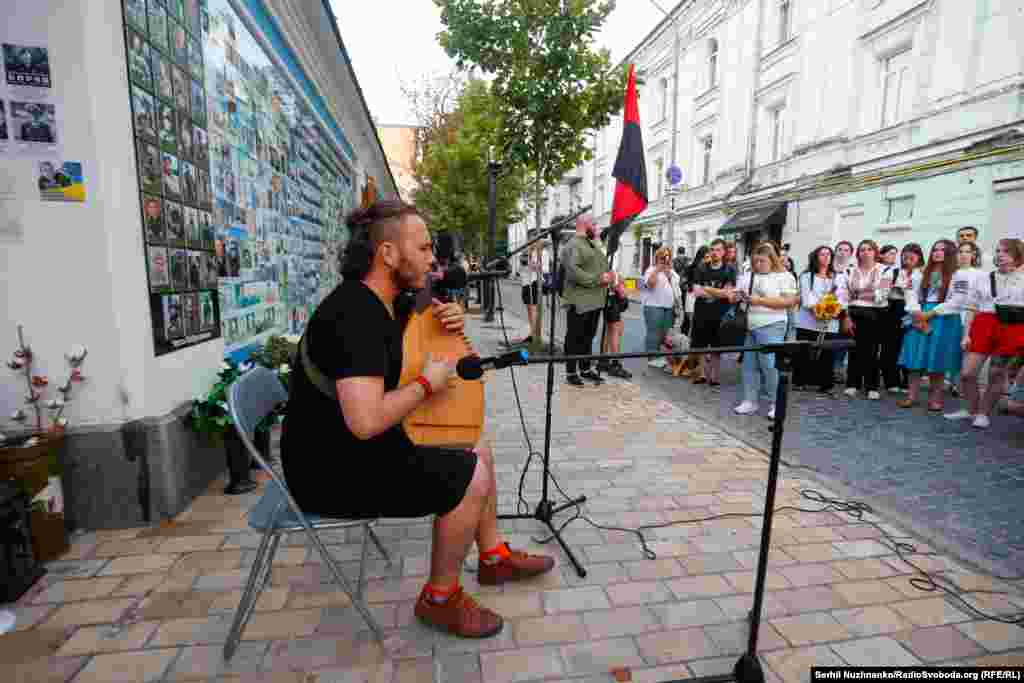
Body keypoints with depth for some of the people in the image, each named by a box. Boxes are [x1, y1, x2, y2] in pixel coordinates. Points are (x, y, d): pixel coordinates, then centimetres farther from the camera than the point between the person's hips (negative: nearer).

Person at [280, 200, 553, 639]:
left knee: (477, 452, 12)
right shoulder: (355, 314, -28)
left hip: (361, 448, 10)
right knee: (470, 478, -16)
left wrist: (450, 322, -2)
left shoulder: (385, 302, 3)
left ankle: (494, 558, 29)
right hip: (335, 471, -10)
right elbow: (366, 419, -39)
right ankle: (440, 598, 8)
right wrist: (428, 383, -22)